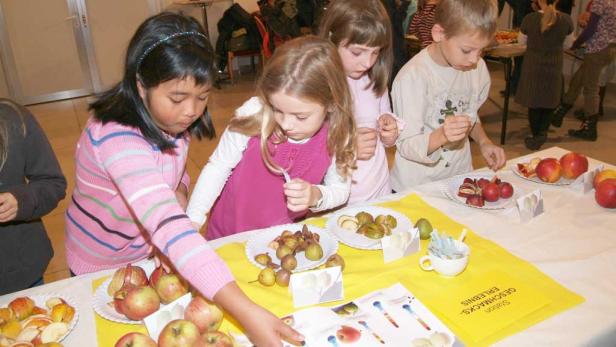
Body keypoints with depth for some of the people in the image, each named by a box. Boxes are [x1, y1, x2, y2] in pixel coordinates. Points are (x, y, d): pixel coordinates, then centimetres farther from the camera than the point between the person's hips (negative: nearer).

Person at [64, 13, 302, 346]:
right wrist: (246, 312, -58)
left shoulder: (170, 115, -15)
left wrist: (179, 190, -19)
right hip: (102, 265, -5)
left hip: (150, 252, 6)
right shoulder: (118, 140, -39)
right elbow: (168, 228, -51)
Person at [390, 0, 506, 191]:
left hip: (460, 177, 6)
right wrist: (441, 136, -40)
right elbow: (406, 146, -22)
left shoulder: (477, 68, -4)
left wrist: (483, 141, -5)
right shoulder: (412, 77, -23)